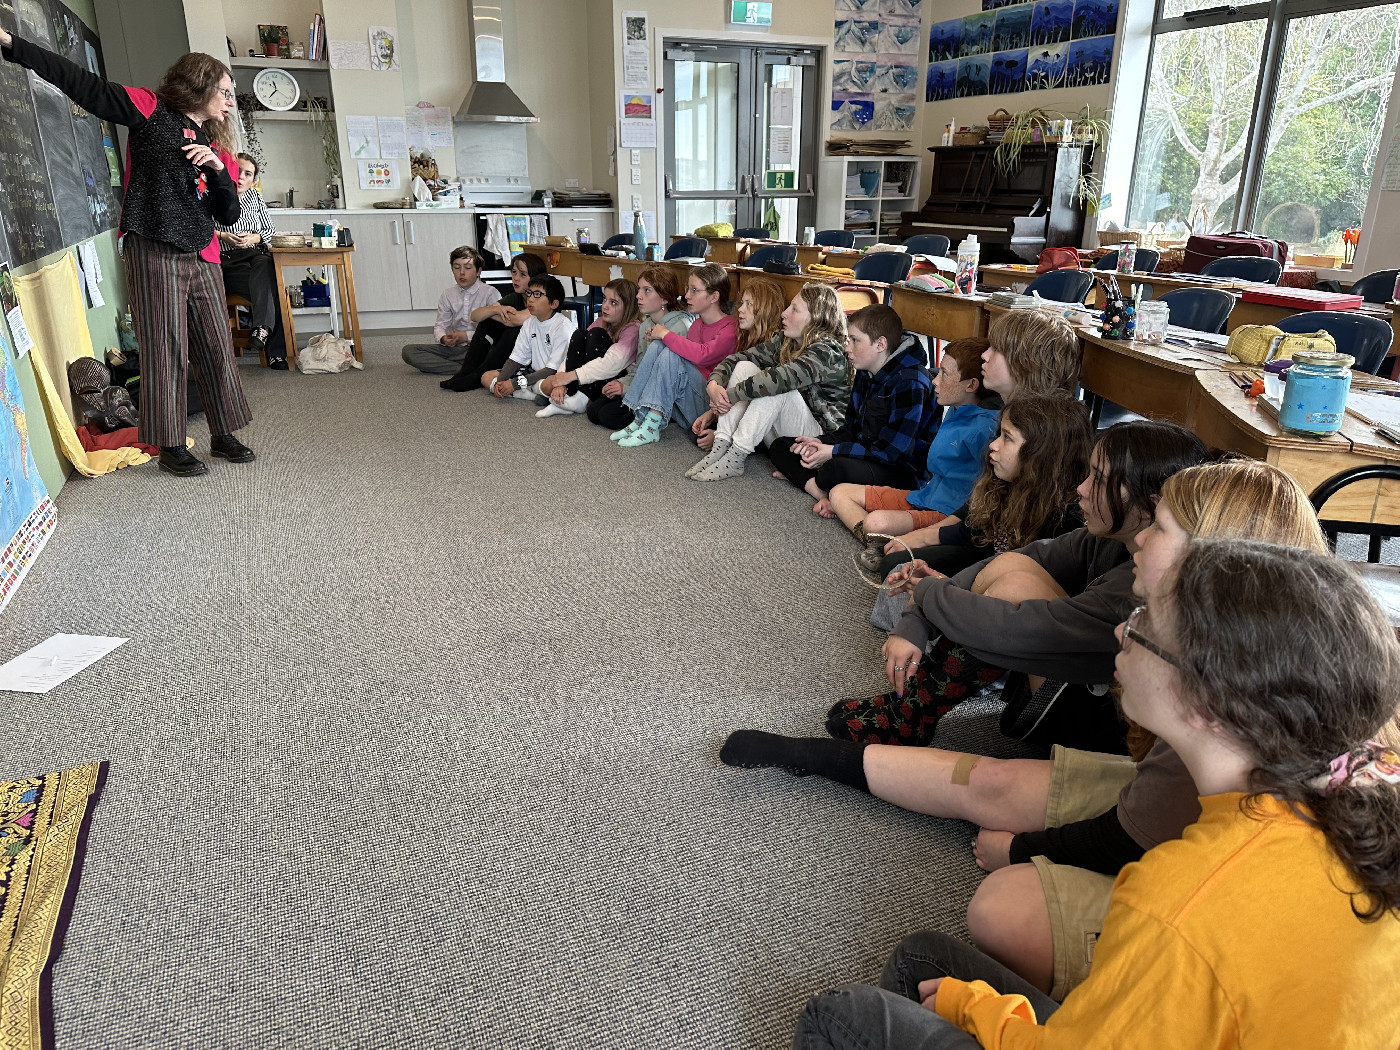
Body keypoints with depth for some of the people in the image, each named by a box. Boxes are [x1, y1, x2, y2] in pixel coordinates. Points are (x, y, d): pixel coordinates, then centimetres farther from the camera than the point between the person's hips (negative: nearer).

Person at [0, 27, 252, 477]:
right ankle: (171, 446, 4)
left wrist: (217, 168, -3)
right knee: (165, 349, -4)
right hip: (154, 250, -6)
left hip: (202, 257, 6)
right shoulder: (151, 110, 5)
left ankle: (223, 435, 18)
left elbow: (229, 216, 12)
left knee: (217, 346, 6)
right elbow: (83, 85, -2)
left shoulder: (217, 149, 19)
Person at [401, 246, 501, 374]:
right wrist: (443, 338, -15)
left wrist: (467, 336, -17)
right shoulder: (447, 295, 12)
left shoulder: (490, 293, -4)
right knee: (409, 351, -11)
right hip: (454, 347, 5)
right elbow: (440, 325, 9)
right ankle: (463, 369, -20)